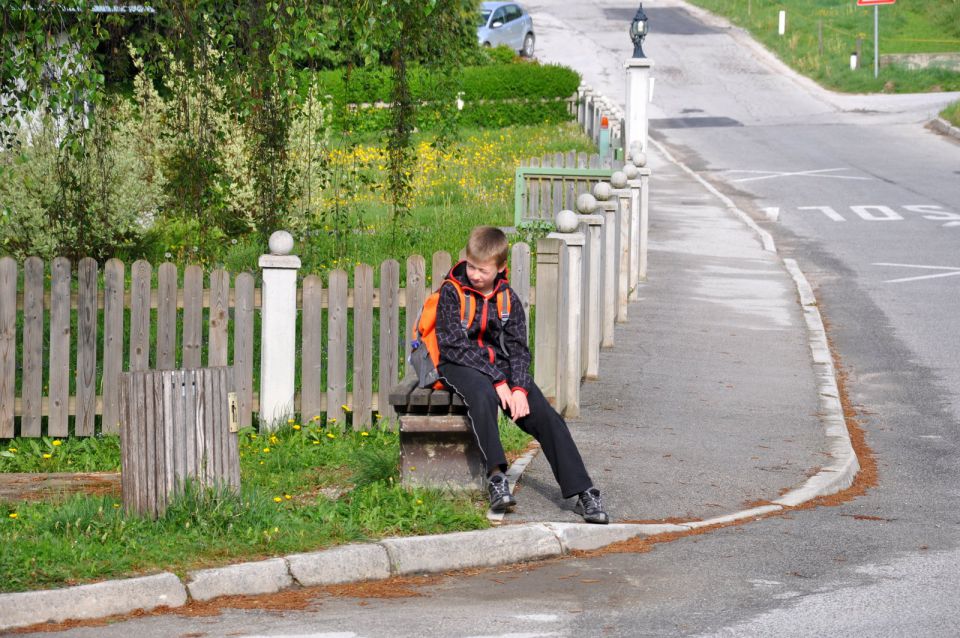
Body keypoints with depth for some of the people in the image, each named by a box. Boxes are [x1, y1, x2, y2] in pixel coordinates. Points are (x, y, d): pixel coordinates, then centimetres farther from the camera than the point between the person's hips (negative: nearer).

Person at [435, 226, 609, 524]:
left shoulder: (509, 299, 7)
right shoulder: (452, 292, -6)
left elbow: (518, 348, 4)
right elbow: (454, 345, -13)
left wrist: (519, 387, -15)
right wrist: (498, 381, -18)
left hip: (500, 364, 4)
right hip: (460, 366, -4)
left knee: (546, 416, -14)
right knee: (482, 394, -40)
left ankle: (583, 493, -17)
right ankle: (496, 476, -42)